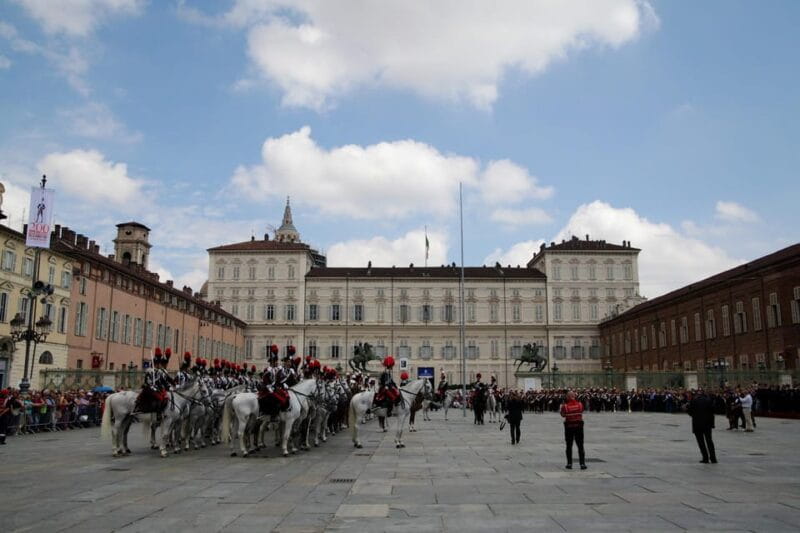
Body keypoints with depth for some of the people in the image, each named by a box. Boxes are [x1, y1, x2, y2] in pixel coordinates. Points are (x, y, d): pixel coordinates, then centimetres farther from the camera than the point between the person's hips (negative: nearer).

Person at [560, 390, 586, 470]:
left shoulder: (565, 405, -14)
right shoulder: (580, 404, -7)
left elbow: (563, 415, -3)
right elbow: (582, 412, 8)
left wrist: (561, 407, 13)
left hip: (569, 427, -1)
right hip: (579, 426, 1)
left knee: (569, 446, 9)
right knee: (580, 446, 7)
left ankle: (569, 464, 11)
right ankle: (582, 464, 5)